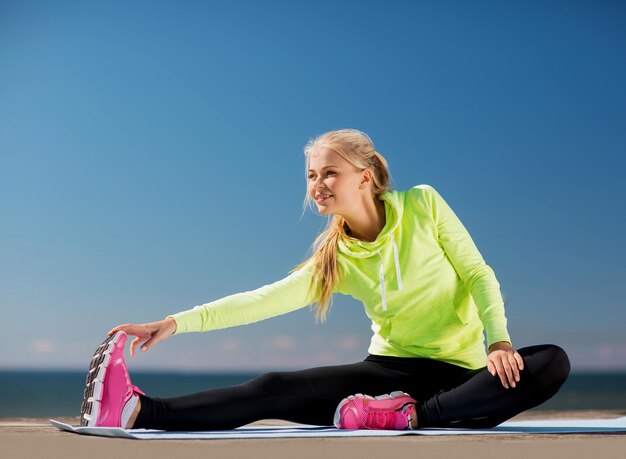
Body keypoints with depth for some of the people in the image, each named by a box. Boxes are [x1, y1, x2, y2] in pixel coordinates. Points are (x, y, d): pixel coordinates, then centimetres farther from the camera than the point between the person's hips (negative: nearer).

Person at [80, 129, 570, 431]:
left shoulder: (423, 204, -4)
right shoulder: (336, 258, 3)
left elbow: (479, 275, -3)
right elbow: (261, 301, -5)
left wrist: (499, 340, -20)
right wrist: (173, 323, -14)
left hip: (459, 374, -1)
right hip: (389, 370, 2)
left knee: (552, 363, -31)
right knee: (275, 391, -18)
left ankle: (412, 416, -40)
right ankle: (137, 412, -30)